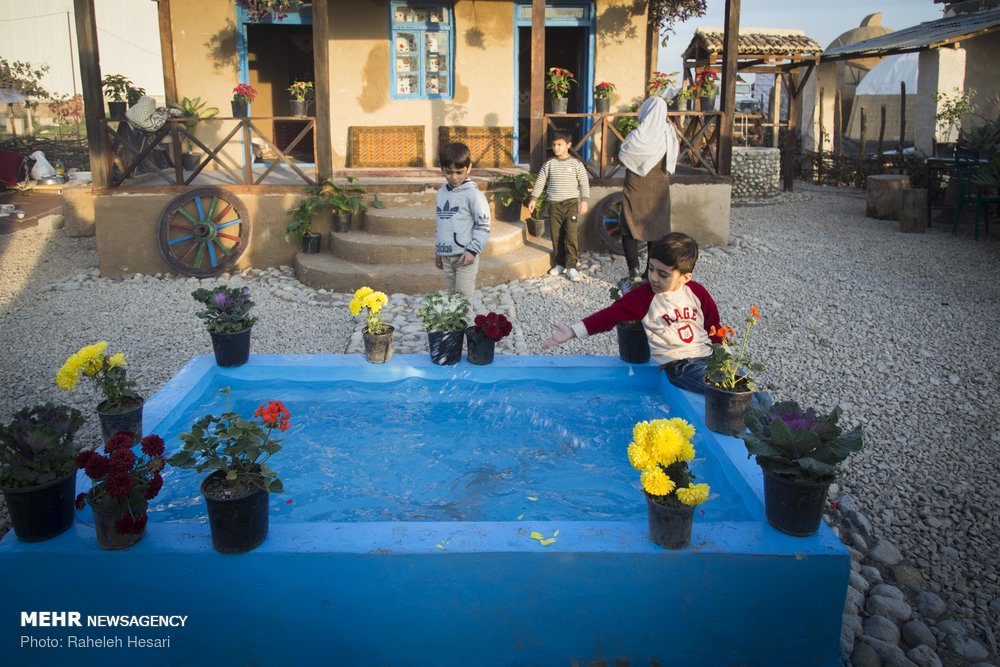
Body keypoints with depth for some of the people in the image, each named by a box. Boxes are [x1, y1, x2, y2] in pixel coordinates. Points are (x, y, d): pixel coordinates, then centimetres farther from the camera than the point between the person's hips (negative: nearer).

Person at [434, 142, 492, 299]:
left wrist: (472, 250, -18)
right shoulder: (441, 193, 10)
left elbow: (484, 226, -11)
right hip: (446, 255, 7)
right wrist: (437, 250, 21)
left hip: (465, 255, -6)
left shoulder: (473, 194, -10)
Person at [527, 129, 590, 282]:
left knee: (571, 235, -9)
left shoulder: (576, 163, -1)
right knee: (556, 236, 7)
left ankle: (571, 266, -7)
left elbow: (584, 183, -2)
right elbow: (540, 182, 9)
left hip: (571, 203, -3)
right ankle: (559, 264, 18)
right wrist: (533, 198, 4)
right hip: (554, 204, 3)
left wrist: (584, 200, -11)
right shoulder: (549, 164, 5)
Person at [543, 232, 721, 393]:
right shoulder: (644, 295, -5)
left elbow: (713, 326, 16)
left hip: (707, 357, 5)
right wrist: (573, 332, -22)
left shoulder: (697, 292, 5)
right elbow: (612, 314, -13)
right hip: (678, 366, -5)